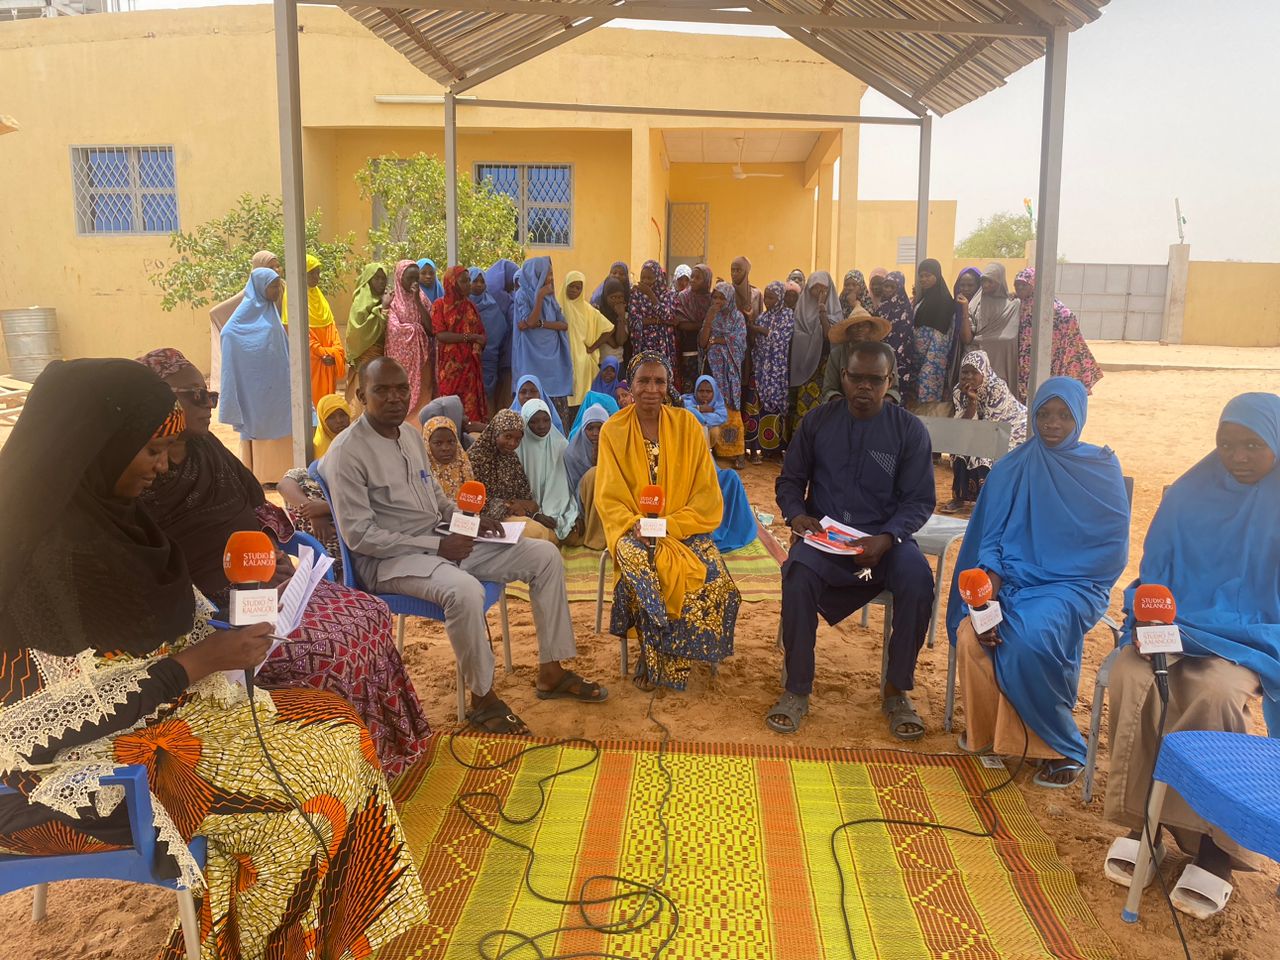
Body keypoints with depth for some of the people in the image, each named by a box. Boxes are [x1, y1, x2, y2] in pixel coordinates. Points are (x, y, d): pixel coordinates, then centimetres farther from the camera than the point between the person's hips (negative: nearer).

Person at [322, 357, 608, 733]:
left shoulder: (410, 434, 10)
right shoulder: (347, 454, -15)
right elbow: (360, 536, -19)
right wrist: (437, 546, -20)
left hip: (440, 541, 8)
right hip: (389, 559, -8)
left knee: (545, 556, -1)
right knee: (464, 589, -39)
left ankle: (551, 672, 6)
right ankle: (482, 697, -15)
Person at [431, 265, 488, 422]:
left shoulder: (470, 305, 13)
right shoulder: (440, 305, -2)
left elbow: (481, 332, 12)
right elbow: (441, 335, -12)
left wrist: (478, 346, -10)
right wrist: (470, 337, -16)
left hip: (470, 364, 4)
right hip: (450, 365, -4)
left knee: (471, 404, 1)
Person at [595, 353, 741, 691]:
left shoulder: (687, 425, 1)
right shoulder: (613, 430, 2)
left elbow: (706, 494, -1)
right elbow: (608, 498, 0)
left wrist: (669, 525, -16)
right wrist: (634, 524, -21)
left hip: (683, 528, 1)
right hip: (634, 530, -1)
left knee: (711, 571, -28)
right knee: (637, 562, -34)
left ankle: (673, 661, -9)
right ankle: (653, 656, -17)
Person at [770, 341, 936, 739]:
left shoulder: (910, 431, 2)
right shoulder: (818, 421, 7)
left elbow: (919, 500, 0)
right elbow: (789, 481, 12)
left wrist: (886, 539, -19)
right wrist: (796, 514, -11)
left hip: (884, 537, 0)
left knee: (918, 580, -30)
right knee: (798, 575, -32)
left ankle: (896, 690, -9)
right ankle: (797, 690, -18)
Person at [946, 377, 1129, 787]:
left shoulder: (1102, 468, 3)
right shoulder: (1011, 468, 8)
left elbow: (1113, 548, 0)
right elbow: (991, 534, 4)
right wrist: (992, 574, -19)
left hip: (1072, 585, -2)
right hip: (1013, 580, 2)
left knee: (1030, 637, -34)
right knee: (971, 634, -29)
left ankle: (1059, 746, -11)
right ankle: (983, 727, -1)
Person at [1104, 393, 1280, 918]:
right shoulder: (1188, 494, 8)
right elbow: (1152, 574, 11)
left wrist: (1194, 631, -16)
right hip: (1172, 626, 3)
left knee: (1213, 693, -34)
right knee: (1131, 677, -29)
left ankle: (1213, 850, -22)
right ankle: (1140, 822, -19)